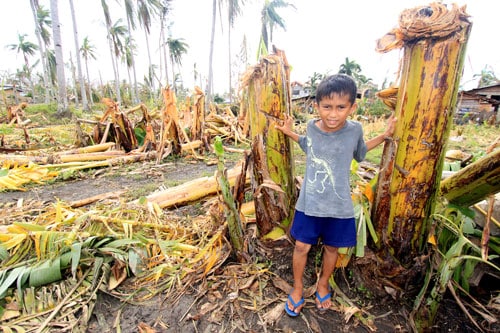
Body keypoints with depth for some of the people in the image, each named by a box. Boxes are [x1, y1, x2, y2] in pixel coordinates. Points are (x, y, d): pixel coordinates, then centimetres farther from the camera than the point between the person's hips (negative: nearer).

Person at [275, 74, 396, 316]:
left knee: (331, 248, 18)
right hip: (309, 203, 0)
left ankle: (323, 284, 46)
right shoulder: (311, 127, -9)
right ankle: (298, 287, 36)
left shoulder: (354, 130, -11)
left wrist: (384, 135, 3)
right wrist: (290, 134, 5)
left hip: (339, 206, 0)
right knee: (302, 246, 10)